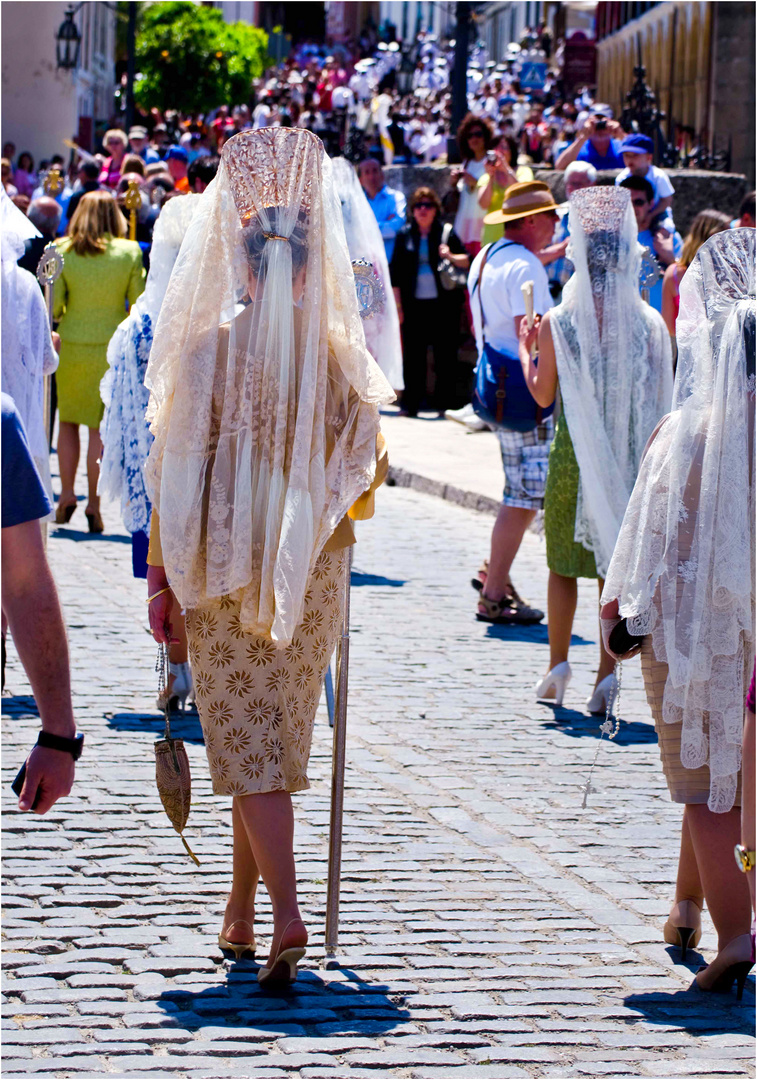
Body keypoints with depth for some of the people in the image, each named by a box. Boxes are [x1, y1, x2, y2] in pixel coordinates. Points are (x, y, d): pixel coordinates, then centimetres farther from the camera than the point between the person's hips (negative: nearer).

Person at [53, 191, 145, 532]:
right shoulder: (129, 253, -5)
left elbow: (54, 306, -4)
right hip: (112, 347, -1)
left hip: (72, 346, 1)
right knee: (101, 427, 3)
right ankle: (93, 504, 2)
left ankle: (66, 495, 12)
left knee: (68, 421, 17)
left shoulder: (62, 251, -4)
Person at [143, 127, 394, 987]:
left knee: (248, 744, -2)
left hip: (222, 571, -3)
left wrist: (161, 573, -2)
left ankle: (286, 911, -19)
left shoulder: (210, 349, -10)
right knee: (276, 738, 15)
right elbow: (363, 475, 2)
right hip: (312, 576, 3)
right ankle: (241, 914, 25)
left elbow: (176, 472, -9)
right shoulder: (339, 356, -3)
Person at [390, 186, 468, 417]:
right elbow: (395, 273, 9)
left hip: (443, 304, -1)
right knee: (413, 356, 1)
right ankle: (410, 404, 6)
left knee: (445, 356, -1)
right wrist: (398, 306, 5)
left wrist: (451, 257, -19)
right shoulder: (405, 235, 8)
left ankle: (444, 404, 4)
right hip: (414, 305, 1)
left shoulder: (446, 232, 4)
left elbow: (467, 261, 1)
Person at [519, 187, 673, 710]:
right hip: (631, 458, 1)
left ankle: (559, 664, 10)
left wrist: (524, 347, 12)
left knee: (565, 564, 14)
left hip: (574, 455, -1)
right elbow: (661, 399, -2)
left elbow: (543, 395, -1)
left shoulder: (557, 323, -8)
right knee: (615, 567, 7)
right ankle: (607, 672, 3)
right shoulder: (649, 323, -5)